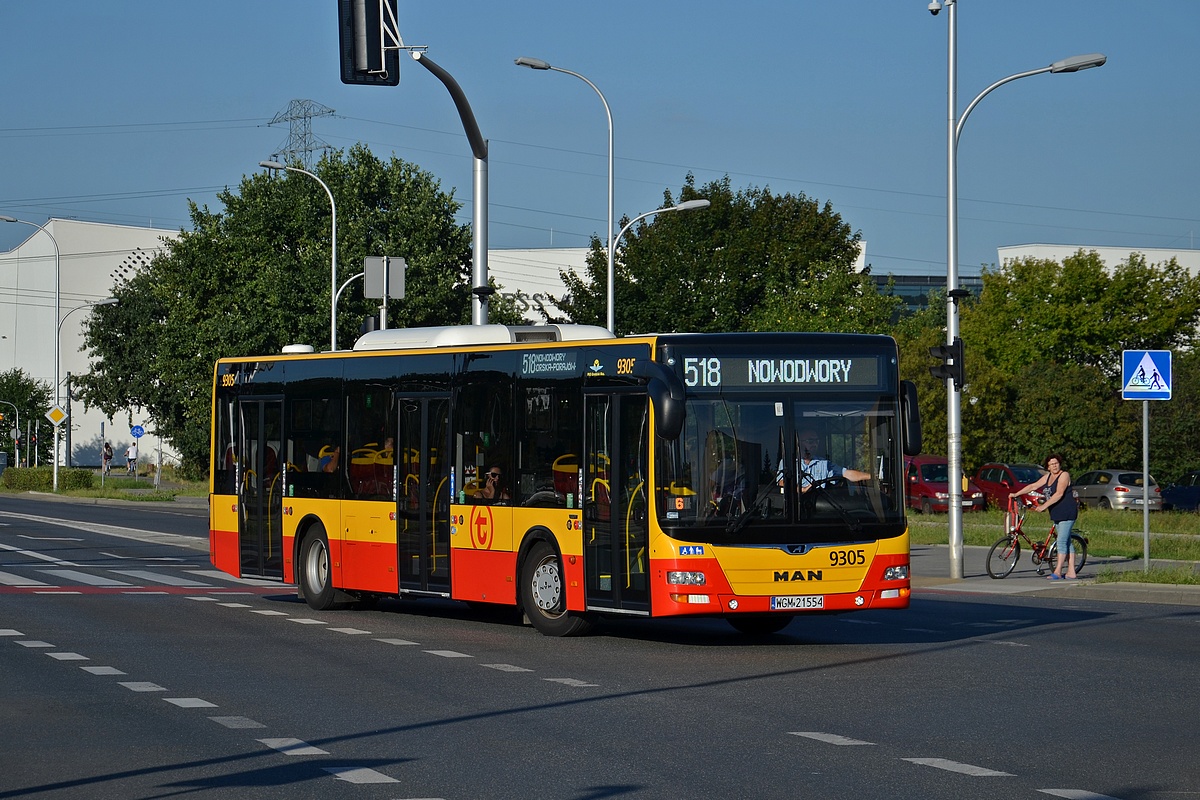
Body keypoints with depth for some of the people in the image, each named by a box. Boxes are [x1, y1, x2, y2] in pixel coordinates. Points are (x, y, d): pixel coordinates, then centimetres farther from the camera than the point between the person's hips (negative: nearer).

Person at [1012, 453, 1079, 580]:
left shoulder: (1064, 475, -11)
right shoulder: (1048, 477, 15)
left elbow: (1059, 494, -21)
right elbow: (1033, 486, 19)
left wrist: (1044, 506, -23)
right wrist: (1016, 494, 14)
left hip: (1067, 513, -9)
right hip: (1056, 515, 9)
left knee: (1062, 541, -12)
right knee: (1067, 542, 8)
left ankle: (1057, 572, -14)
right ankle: (1071, 573, 8)